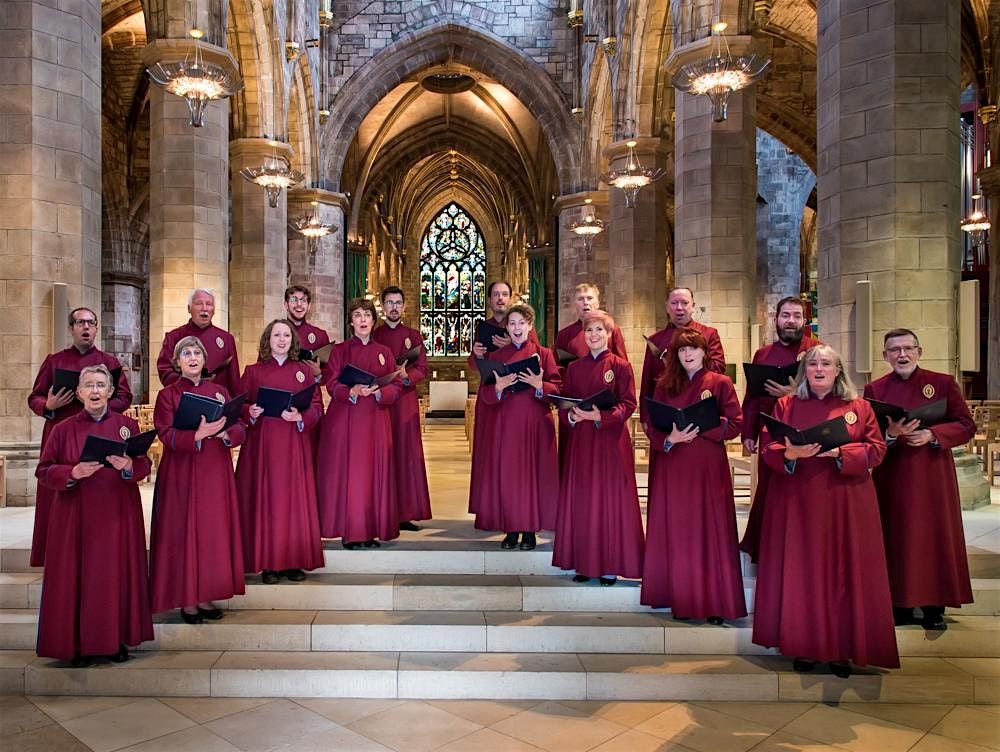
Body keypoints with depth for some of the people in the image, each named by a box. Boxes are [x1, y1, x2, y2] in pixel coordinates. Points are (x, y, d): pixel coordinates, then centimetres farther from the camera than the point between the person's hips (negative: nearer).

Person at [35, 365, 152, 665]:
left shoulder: (127, 426, 5)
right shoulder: (64, 430, 4)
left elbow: (144, 466, 1)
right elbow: (44, 471, 1)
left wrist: (128, 466, -21)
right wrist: (73, 473, -17)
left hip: (118, 517, 0)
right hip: (76, 517, 0)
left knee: (116, 575, 4)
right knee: (77, 577, 2)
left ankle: (117, 639, 15)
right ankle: (78, 643, 14)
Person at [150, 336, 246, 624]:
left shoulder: (219, 391, 10)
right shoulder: (167, 395, 2)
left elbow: (239, 430, 3)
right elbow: (167, 435, -11)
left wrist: (223, 432, -19)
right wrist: (199, 434, -28)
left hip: (216, 473, 3)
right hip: (181, 475, -3)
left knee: (214, 532, 5)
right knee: (184, 533, -1)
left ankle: (206, 596, 15)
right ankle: (187, 599, 9)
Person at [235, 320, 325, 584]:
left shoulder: (304, 371, 8)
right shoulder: (253, 371, 7)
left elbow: (317, 407, 4)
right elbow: (239, 405, 6)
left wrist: (300, 417, -15)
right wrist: (250, 412, -15)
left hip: (294, 445, 1)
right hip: (261, 443, 0)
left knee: (294, 498, 2)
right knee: (264, 498, 0)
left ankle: (294, 561, 10)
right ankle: (267, 562, 8)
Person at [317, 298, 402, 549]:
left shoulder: (384, 352, 11)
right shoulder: (340, 350, 5)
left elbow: (395, 387, 5)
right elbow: (332, 384, -3)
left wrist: (379, 391, -15)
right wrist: (352, 391, -21)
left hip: (375, 421, 2)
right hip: (344, 420, -2)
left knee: (374, 472, 1)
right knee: (347, 471, -3)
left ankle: (371, 530, 9)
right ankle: (348, 531, 3)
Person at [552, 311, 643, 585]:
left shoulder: (620, 366, -1)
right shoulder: (574, 368, 11)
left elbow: (628, 403, -7)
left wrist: (601, 416, -20)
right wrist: (571, 416, -10)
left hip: (611, 440, -4)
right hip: (581, 440, 4)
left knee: (610, 498, 0)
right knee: (581, 498, 6)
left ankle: (610, 564, 9)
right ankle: (584, 562, 16)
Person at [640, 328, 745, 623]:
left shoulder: (720, 383, 3)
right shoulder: (665, 386, 10)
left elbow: (735, 424, -3)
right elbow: (652, 427, 6)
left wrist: (700, 426, -15)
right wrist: (670, 438, -14)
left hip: (709, 468, -2)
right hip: (673, 468, 2)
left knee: (710, 532, -1)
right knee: (676, 533, 4)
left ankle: (714, 603, 8)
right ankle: (681, 601, 13)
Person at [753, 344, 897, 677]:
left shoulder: (859, 408, 8)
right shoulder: (786, 406, 7)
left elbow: (875, 449, 1)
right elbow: (767, 447, 1)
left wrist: (840, 453, -16)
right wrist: (791, 454, -19)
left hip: (845, 503, 0)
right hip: (798, 502, 0)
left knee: (843, 573, 2)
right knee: (801, 572, 2)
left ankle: (842, 649, 13)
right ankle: (805, 647, 13)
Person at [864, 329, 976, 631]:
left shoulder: (943, 383, 2)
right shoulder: (874, 390, 4)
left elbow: (966, 425, 0)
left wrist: (932, 435, -15)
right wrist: (890, 435, -18)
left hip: (932, 476, -1)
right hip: (891, 478, 1)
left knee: (934, 536, 3)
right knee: (896, 538, 5)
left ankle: (934, 608, 14)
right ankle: (900, 604, 15)